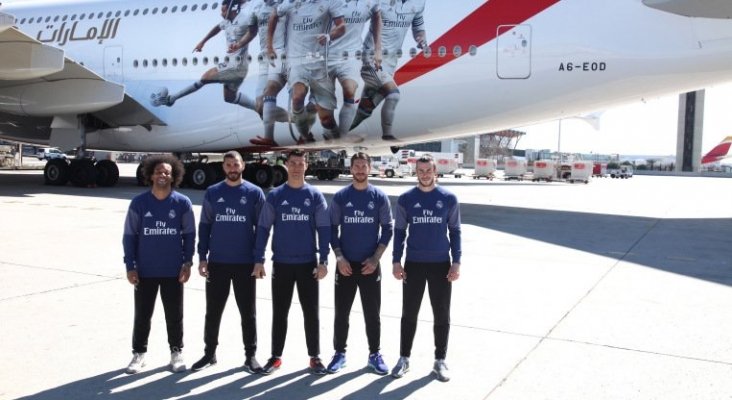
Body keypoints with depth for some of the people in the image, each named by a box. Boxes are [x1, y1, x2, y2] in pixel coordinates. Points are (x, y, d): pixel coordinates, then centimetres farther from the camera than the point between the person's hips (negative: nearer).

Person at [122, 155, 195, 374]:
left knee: (174, 314, 9)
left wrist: (187, 263, -5)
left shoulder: (183, 203, -2)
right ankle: (139, 353, 26)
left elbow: (189, 235, 2)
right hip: (145, 271, 1)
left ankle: (177, 352, 24)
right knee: (142, 314, 10)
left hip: (173, 271, 0)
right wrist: (130, 266, -4)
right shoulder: (138, 203, -2)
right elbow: (129, 236, 1)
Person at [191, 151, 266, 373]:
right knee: (213, 311, 10)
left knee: (248, 312, 6)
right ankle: (210, 353, 25)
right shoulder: (212, 193, 5)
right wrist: (202, 257, 0)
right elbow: (204, 226, 7)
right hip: (217, 262, 2)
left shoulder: (254, 193, 0)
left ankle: (250, 355, 17)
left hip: (246, 263, -1)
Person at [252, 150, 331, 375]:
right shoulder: (275, 196, 1)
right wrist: (259, 260, -4)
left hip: (308, 264, 0)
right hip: (281, 264, 1)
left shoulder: (315, 196, 1)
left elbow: (324, 230, -1)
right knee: (279, 313, 8)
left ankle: (315, 357, 17)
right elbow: (263, 228, 2)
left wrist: (323, 260, -9)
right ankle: (276, 356, 20)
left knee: (311, 312, 6)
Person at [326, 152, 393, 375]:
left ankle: (375, 355, 18)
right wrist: (339, 256, -9)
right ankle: (340, 353, 20)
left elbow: (387, 229, 2)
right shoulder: (340, 197, 1)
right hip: (346, 264, 0)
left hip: (370, 265, 0)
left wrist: (376, 258, -9)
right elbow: (332, 229, 3)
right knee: (341, 312, 6)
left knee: (372, 313, 6)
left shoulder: (379, 197, 0)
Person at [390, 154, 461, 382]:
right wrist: (396, 261, -2)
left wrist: (456, 262, -4)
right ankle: (404, 358, 21)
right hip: (413, 264, 0)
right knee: (409, 314, 8)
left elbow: (455, 232, 3)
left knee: (442, 315, 7)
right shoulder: (406, 199, 1)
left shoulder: (449, 199, 0)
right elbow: (399, 232, 5)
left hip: (441, 264, 0)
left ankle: (440, 360, 20)